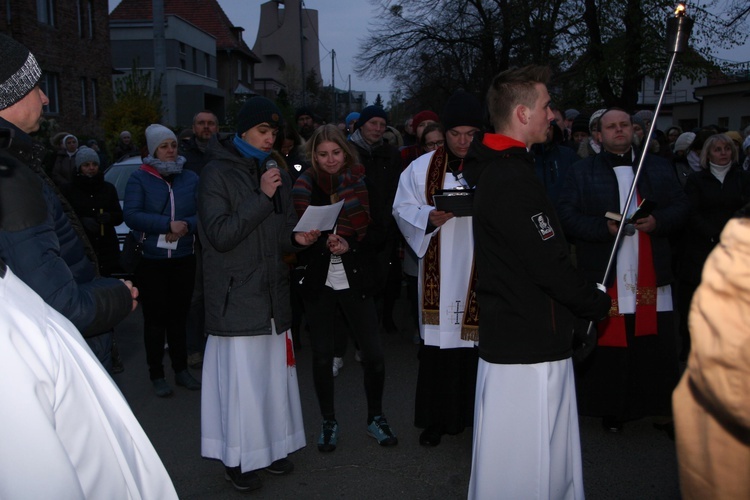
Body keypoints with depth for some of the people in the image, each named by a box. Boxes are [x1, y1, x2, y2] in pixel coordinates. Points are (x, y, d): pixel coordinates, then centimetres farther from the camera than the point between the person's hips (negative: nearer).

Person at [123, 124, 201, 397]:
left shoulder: (190, 178, 7)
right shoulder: (139, 178, -2)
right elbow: (131, 215, -14)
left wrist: (186, 226, -19)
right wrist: (168, 225, -21)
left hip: (184, 259, 3)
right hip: (151, 261, -3)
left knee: (179, 316, 12)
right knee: (155, 318, 3)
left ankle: (181, 370, 25)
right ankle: (156, 375, 15)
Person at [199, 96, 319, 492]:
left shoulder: (277, 171, 13)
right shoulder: (217, 173, -6)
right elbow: (218, 235, -15)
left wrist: (297, 238, -2)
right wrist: (261, 197, -19)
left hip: (273, 293, 6)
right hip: (237, 295, -6)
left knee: (275, 373, 11)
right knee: (241, 378, -1)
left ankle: (270, 445, 27)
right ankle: (237, 457, 14)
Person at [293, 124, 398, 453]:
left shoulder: (362, 184, 1)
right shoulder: (304, 188, 1)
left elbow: (379, 232, 1)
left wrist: (350, 243, -15)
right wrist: (322, 242, -15)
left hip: (356, 281, 0)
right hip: (318, 283, 1)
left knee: (373, 354, 1)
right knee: (322, 355, 8)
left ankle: (375, 417, 24)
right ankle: (328, 421, 26)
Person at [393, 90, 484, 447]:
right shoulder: (422, 168, 6)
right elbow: (403, 210, 5)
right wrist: (430, 218, -14)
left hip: (482, 273, -1)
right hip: (439, 275, 1)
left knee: (479, 343, 3)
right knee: (438, 344, 5)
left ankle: (477, 415, 20)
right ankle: (437, 419, 19)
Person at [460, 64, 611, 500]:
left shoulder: (494, 169, 11)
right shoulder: (514, 178, -21)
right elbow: (550, 264, -22)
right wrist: (597, 303, -4)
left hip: (508, 333, 10)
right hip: (530, 345, -10)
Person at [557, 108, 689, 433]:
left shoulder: (659, 168, 15)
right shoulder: (582, 172, 6)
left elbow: (681, 206, 11)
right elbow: (566, 215, -3)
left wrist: (659, 221, -9)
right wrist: (603, 227, -15)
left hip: (652, 279, 2)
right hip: (605, 276, -2)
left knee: (656, 345, 2)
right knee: (608, 345, 1)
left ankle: (662, 408, 14)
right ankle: (611, 409, 14)